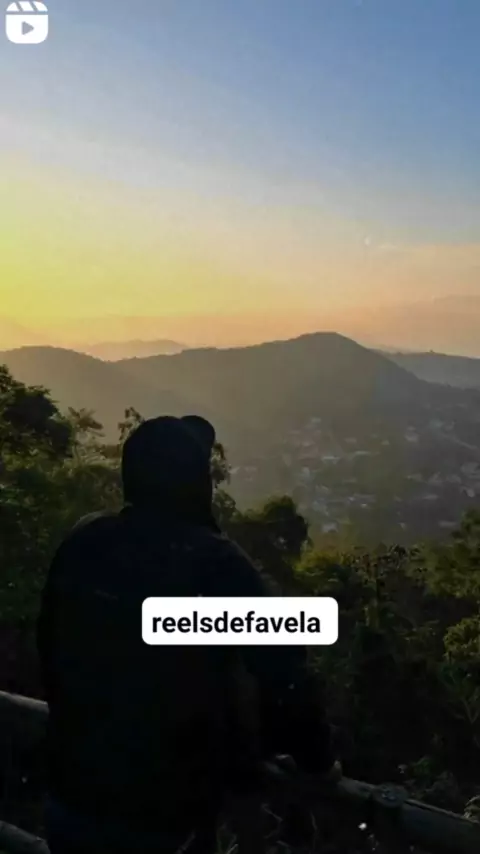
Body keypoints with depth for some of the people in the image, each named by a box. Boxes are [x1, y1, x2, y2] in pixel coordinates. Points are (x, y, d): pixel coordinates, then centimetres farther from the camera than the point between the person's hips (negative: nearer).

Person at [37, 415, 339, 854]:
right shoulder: (217, 564, -23)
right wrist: (318, 758, -1)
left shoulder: (82, 543, -8)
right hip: (168, 813, -3)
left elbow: (50, 646, 5)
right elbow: (283, 672, -20)